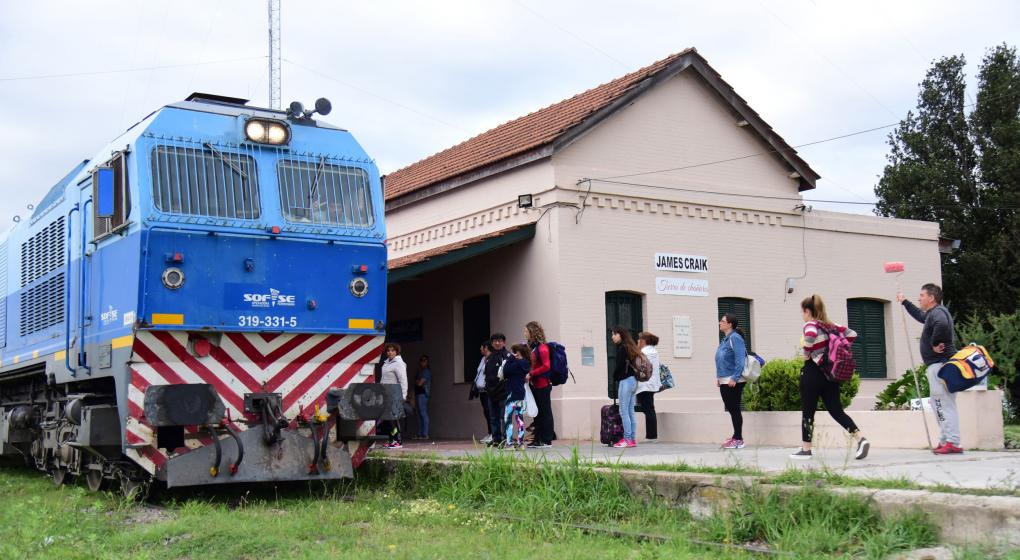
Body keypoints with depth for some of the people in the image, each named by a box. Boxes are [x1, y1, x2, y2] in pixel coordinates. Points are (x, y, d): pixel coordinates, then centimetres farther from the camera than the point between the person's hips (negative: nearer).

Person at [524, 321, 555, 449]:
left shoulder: (542, 347, -13)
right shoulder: (531, 347, 13)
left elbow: (546, 366, -18)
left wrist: (531, 374, -18)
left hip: (543, 385, -9)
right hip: (534, 385, 9)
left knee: (545, 412, -3)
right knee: (537, 412, 12)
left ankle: (547, 440, 1)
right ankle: (538, 439, 18)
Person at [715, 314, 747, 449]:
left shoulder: (735, 338, -13)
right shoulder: (725, 339, 15)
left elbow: (740, 359, -20)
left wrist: (734, 378, -23)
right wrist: (718, 377, 18)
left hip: (733, 382, -9)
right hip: (724, 381, 9)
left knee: (734, 409, -4)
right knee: (730, 409, 13)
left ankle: (738, 440, 2)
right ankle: (736, 437, 20)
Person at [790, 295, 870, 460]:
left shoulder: (810, 325, -11)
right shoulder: (831, 325, 11)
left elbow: (810, 337, -34)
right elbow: (852, 334, 13)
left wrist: (806, 356, -18)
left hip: (813, 372, -7)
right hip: (830, 371, 7)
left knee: (807, 412, 4)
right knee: (836, 411, 8)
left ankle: (806, 450, 10)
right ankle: (861, 438, -8)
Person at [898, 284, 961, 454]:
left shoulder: (938, 312, -13)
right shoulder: (931, 314, 19)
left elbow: (942, 324, -37)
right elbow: (919, 315, 43)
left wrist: (934, 344, -25)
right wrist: (904, 302, 48)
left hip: (941, 364, -11)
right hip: (936, 365, 11)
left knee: (944, 404, -12)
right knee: (938, 403, 13)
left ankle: (953, 443, -15)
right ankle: (945, 440, 17)